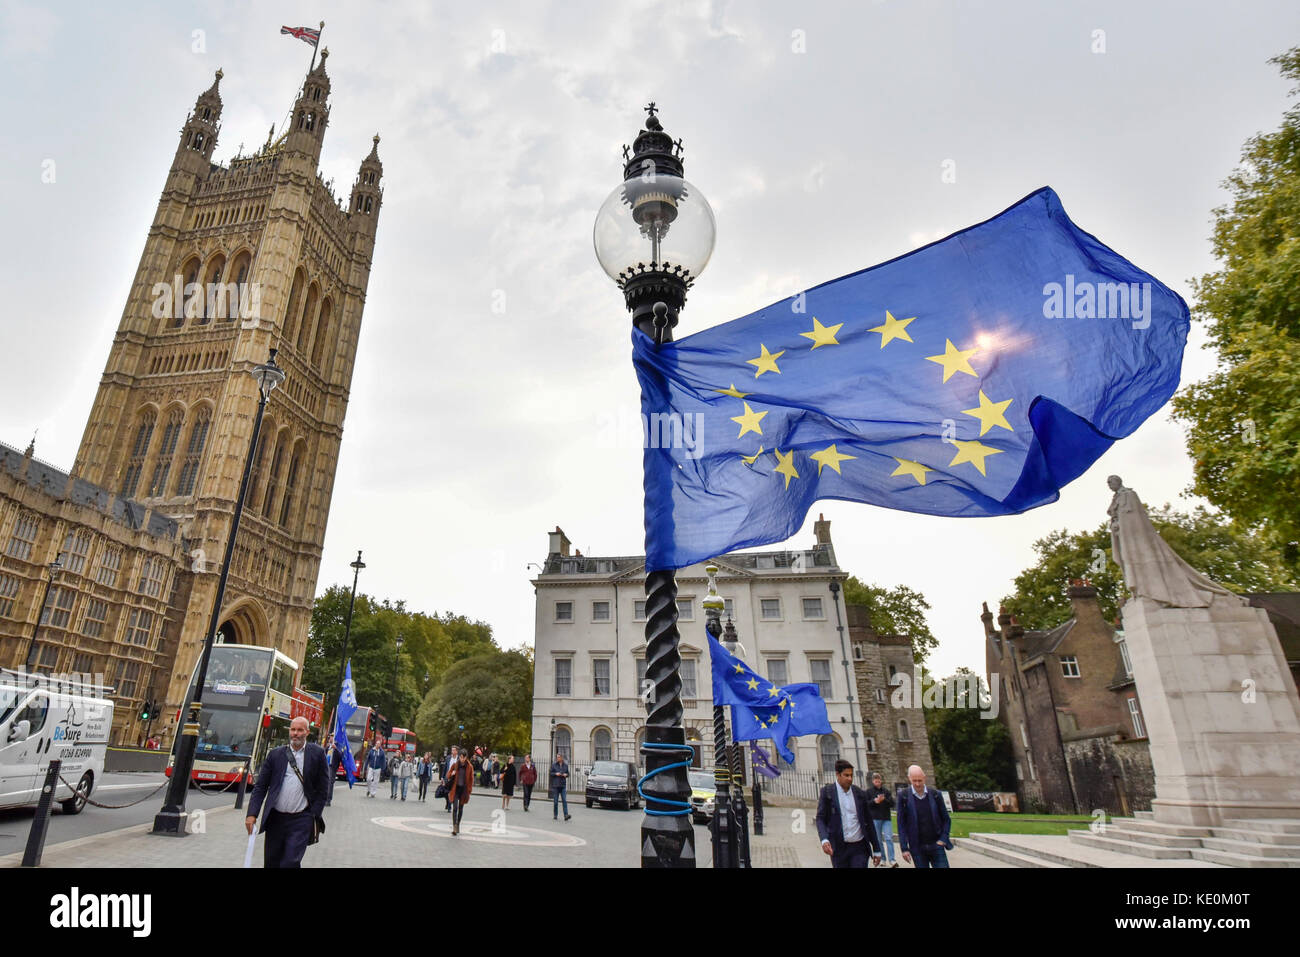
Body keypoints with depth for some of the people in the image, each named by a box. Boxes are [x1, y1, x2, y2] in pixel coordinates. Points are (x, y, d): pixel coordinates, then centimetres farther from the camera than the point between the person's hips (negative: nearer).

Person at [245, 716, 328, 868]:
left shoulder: (317, 753, -1)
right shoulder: (275, 754, 5)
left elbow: (323, 788, 0)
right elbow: (260, 786, 4)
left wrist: (314, 816, -4)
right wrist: (252, 814, -6)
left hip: (301, 820, -3)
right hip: (275, 818, 3)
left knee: (290, 863, -11)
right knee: (271, 863, 13)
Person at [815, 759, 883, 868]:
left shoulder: (860, 793, 6)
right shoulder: (827, 792, -3)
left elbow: (868, 822, 11)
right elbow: (820, 819, -7)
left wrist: (876, 849, 12)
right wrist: (824, 839, -25)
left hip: (860, 847, 2)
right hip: (839, 848, -2)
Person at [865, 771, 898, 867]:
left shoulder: (886, 791, 9)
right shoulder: (868, 791, 3)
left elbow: (892, 804, 3)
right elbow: (865, 804, -2)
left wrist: (884, 800, -15)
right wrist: (875, 801, -16)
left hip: (886, 818, 1)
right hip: (875, 818, -1)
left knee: (889, 838, -8)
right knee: (879, 840, 6)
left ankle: (892, 860, -8)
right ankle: (882, 859, 18)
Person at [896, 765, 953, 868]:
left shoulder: (935, 795, 0)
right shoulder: (903, 796, -4)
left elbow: (946, 820, 10)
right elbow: (901, 824, -2)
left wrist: (943, 839, -2)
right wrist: (904, 848, -6)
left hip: (936, 845, 1)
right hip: (917, 848, -1)